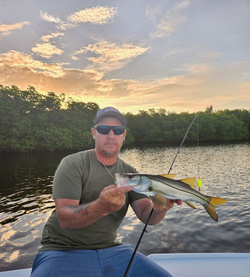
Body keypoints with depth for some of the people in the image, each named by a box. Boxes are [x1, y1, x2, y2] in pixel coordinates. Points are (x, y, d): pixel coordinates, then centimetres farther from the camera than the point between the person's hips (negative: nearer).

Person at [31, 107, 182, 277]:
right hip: (65, 250, -3)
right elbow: (64, 219, -21)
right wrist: (101, 207, -40)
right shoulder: (72, 164, -12)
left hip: (110, 249, 4)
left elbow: (146, 216, -7)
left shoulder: (130, 173, 1)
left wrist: (159, 210, -30)